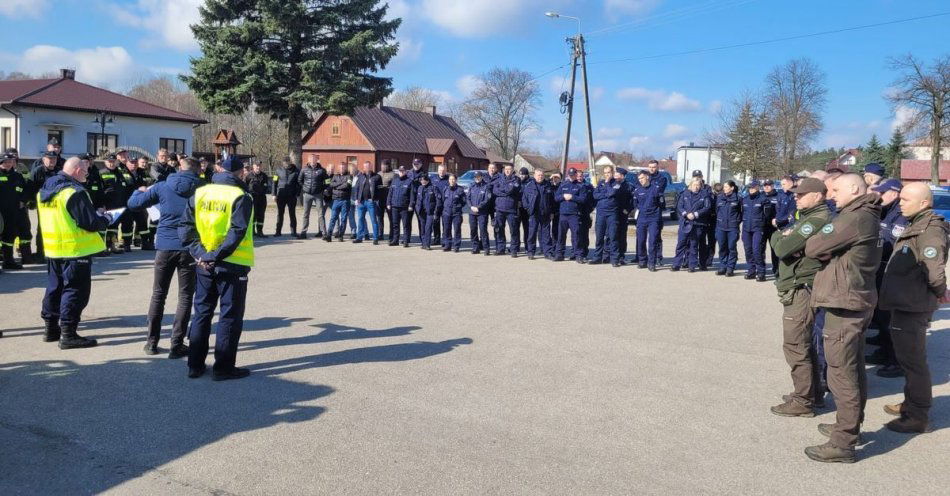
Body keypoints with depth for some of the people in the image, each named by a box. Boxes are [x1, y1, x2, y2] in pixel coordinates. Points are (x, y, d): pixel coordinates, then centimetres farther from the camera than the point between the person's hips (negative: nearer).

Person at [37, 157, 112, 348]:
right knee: (75, 290, -3)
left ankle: (51, 328, 26)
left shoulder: (45, 189, 10)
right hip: (75, 249, -9)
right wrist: (106, 219, 0)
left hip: (52, 248, 9)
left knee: (55, 287, 18)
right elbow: (91, 223, -20)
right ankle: (68, 334, -2)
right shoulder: (75, 192, -19)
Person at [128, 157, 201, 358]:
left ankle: (152, 342, 19)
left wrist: (140, 191, 25)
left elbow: (133, 203, 5)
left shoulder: (162, 187, 1)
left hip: (165, 247, 2)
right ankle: (177, 345, 4)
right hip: (189, 248, -1)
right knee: (185, 297, 6)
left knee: (158, 295, 15)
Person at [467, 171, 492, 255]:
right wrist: (471, 206, -7)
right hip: (472, 212, 5)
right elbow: (468, 198, 10)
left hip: (482, 213, -5)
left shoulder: (486, 186, -3)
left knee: (483, 230, -11)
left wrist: (478, 207, -16)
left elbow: (487, 200, -10)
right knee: (473, 230, 8)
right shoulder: (471, 186, 13)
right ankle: (475, 248, 17)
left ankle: (486, 248, -7)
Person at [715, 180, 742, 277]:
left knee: (732, 247, -1)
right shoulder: (720, 198, 10)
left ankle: (730, 268, 4)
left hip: (733, 228, -4)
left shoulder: (738, 198, -2)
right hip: (721, 227, 4)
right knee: (722, 247, 7)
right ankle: (723, 267, 14)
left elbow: (741, 212, 4)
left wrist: (737, 221, -1)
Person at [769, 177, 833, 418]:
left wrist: (782, 238, -2)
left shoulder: (817, 220, -18)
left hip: (801, 291, -11)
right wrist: (783, 236, -9)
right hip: (798, 290, 11)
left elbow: (782, 249, -23)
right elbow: (775, 240, 12)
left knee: (795, 346, -4)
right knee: (804, 344, 19)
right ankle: (814, 393, 31)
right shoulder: (809, 217, 16)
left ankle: (803, 401, 4)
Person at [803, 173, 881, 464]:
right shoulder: (867, 217, 14)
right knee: (854, 369, 19)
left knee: (841, 374, -6)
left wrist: (808, 243, 5)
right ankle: (850, 426, 33)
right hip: (859, 301, 10)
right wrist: (828, 251, -3)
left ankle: (843, 444, 0)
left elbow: (813, 248, -15)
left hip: (844, 303, -10)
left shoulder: (854, 219, -19)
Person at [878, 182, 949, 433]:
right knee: (908, 358, 22)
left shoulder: (929, 231, -19)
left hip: (912, 307, -10)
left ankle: (918, 417, 12)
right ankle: (911, 403, 37)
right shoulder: (916, 226, 12)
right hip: (904, 304, 10)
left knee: (913, 361, 1)